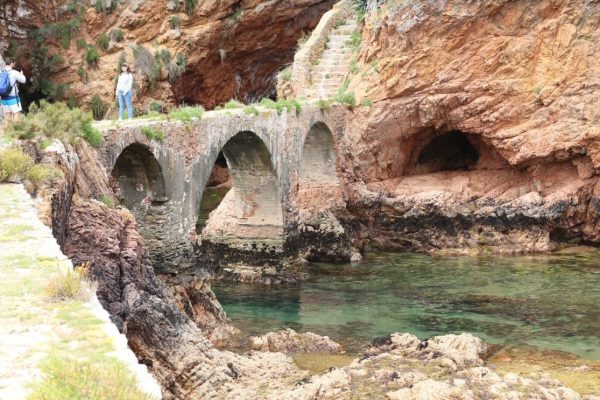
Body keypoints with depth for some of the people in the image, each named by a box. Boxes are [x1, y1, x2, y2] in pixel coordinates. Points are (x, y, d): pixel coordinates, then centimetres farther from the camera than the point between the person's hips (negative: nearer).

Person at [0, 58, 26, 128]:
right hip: (13, 97, -5)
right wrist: (21, 75, 19)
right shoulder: (14, 73, -13)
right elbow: (23, 80, -3)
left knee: (7, 114, 13)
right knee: (16, 114, 3)